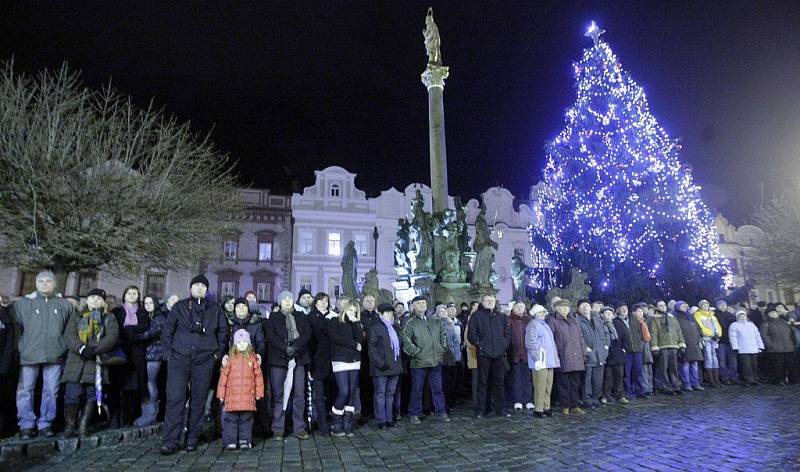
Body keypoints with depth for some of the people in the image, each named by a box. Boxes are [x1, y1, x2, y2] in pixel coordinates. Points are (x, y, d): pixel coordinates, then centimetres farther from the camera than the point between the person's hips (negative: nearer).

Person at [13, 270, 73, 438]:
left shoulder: (64, 305, 9)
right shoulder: (23, 303, 6)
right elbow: (15, 327, 7)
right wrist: (19, 347, 1)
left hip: (55, 355, 1)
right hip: (29, 355, -1)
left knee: (51, 391, 5)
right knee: (25, 391, 2)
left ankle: (46, 424, 15)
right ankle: (27, 425, 14)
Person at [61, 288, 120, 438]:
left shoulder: (109, 318, 14)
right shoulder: (76, 317, 16)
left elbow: (112, 337, -1)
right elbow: (69, 335, 0)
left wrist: (95, 349, -17)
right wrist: (82, 348, -18)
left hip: (96, 362, 0)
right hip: (76, 361, 0)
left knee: (92, 396, 1)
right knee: (72, 394, -6)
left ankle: (83, 427, 9)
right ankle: (70, 427, 5)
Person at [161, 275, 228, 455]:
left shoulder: (215, 309, 12)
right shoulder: (179, 307, 10)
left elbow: (223, 330, 16)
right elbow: (167, 330, 9)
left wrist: (218, 352, 8)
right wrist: (168, 352, 0)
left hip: (204, 360, 1)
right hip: (179, 358, -1)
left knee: (198, 400, 5)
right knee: (175, 398, -6)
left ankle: (192, 439, 16)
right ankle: (170, 441, 0)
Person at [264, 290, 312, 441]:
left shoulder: (300, 317, 17)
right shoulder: (273, 317, 11)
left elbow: (307, 333, 4)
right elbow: (270, 336, -4)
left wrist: (294, 345, -13)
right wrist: (285, 347, -17)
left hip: (298, 359, 2)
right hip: (278, 359, -2)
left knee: (299, 394, 0)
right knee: (278, 395, -1)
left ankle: (299, 428, 8)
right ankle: (277, 429, 7)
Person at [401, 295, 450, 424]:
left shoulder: (435, 321, 11)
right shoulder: (410, 323, -5)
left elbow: (443, 335, 21)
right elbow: (406, 341, -12)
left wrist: (443, 349, 11)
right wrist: (416, 352, -13)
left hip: (436, 361, 4)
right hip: (419, 362, -4)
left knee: (437, 388, 12)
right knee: (417, 390, 5)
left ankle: (441, 412, 23)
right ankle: (414, 414, 18)